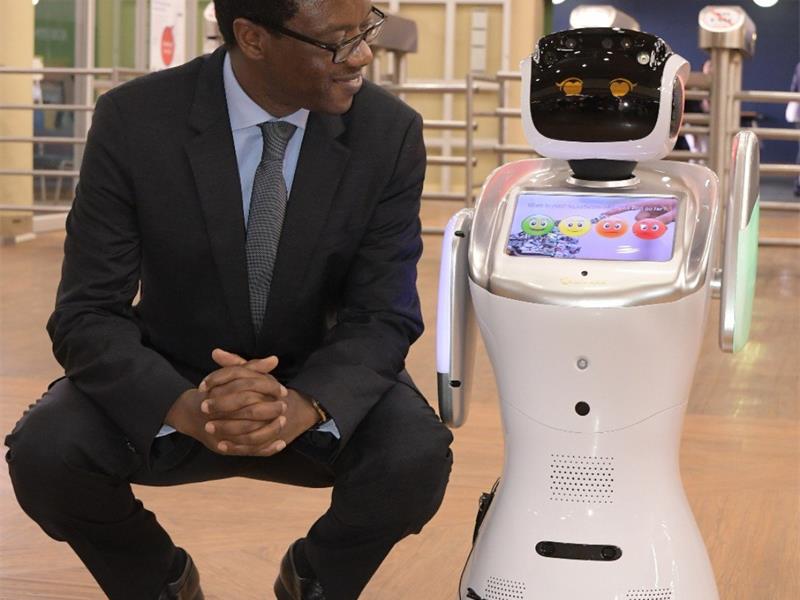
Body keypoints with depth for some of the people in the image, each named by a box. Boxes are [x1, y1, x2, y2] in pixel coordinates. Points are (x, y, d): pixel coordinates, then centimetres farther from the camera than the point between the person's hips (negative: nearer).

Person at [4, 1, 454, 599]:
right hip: (171, 382, 0)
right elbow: (87, 314, -18)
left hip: (316, 386, 1)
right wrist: (184, 407, -38)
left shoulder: (390, 132, -16)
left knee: (418, 457, -28)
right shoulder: (134, 121, -19)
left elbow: (384, 315, -15)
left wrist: (305, 405, -37)